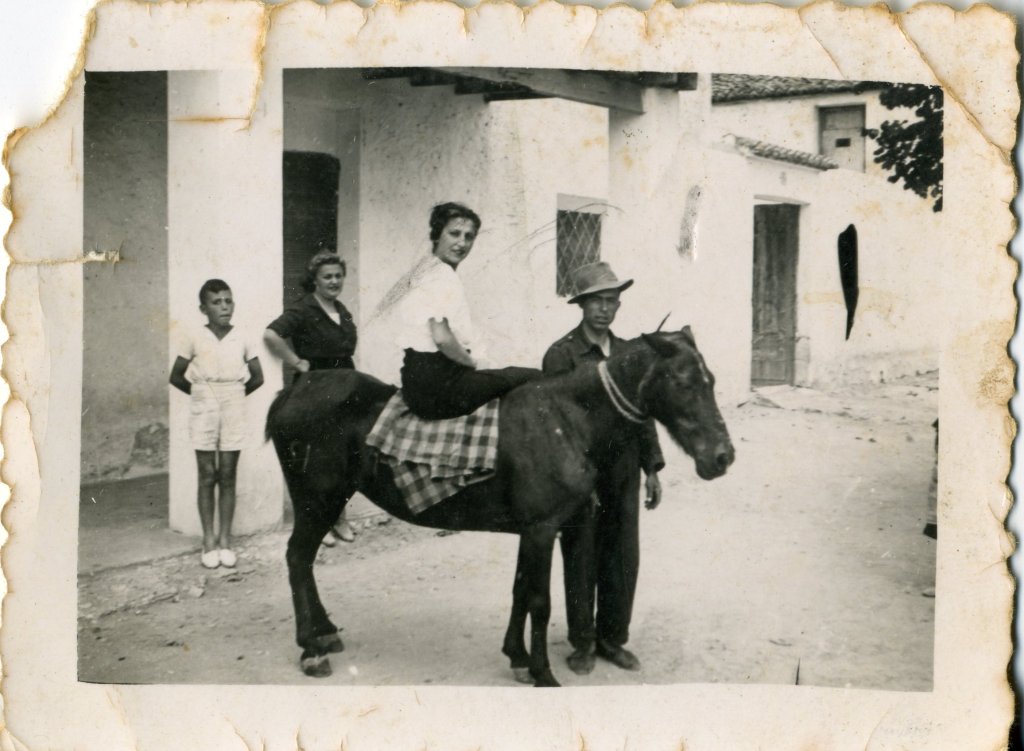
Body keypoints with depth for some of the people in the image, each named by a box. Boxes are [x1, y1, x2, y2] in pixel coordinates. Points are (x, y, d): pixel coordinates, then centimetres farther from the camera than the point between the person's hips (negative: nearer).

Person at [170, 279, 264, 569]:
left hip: (233, 413, 1)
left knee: (227, 477, 5)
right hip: (204, 414, -1)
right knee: (207, 476, 2)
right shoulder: (194, 339, -4)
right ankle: (209, 540, 8)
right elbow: (176, 377, 3)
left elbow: (257, 377, 10)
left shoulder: (242, 341, 1)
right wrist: (199, 392, 3)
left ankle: (225, 540, 11)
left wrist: (235, 394, 6)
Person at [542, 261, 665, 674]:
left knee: (624, 559, 10)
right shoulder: (560, 354, -9)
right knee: (581, 562, 7)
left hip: (623, 474, 5)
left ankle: (613, 639, 24)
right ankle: (583, 644, 21)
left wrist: (652, 468, 7)